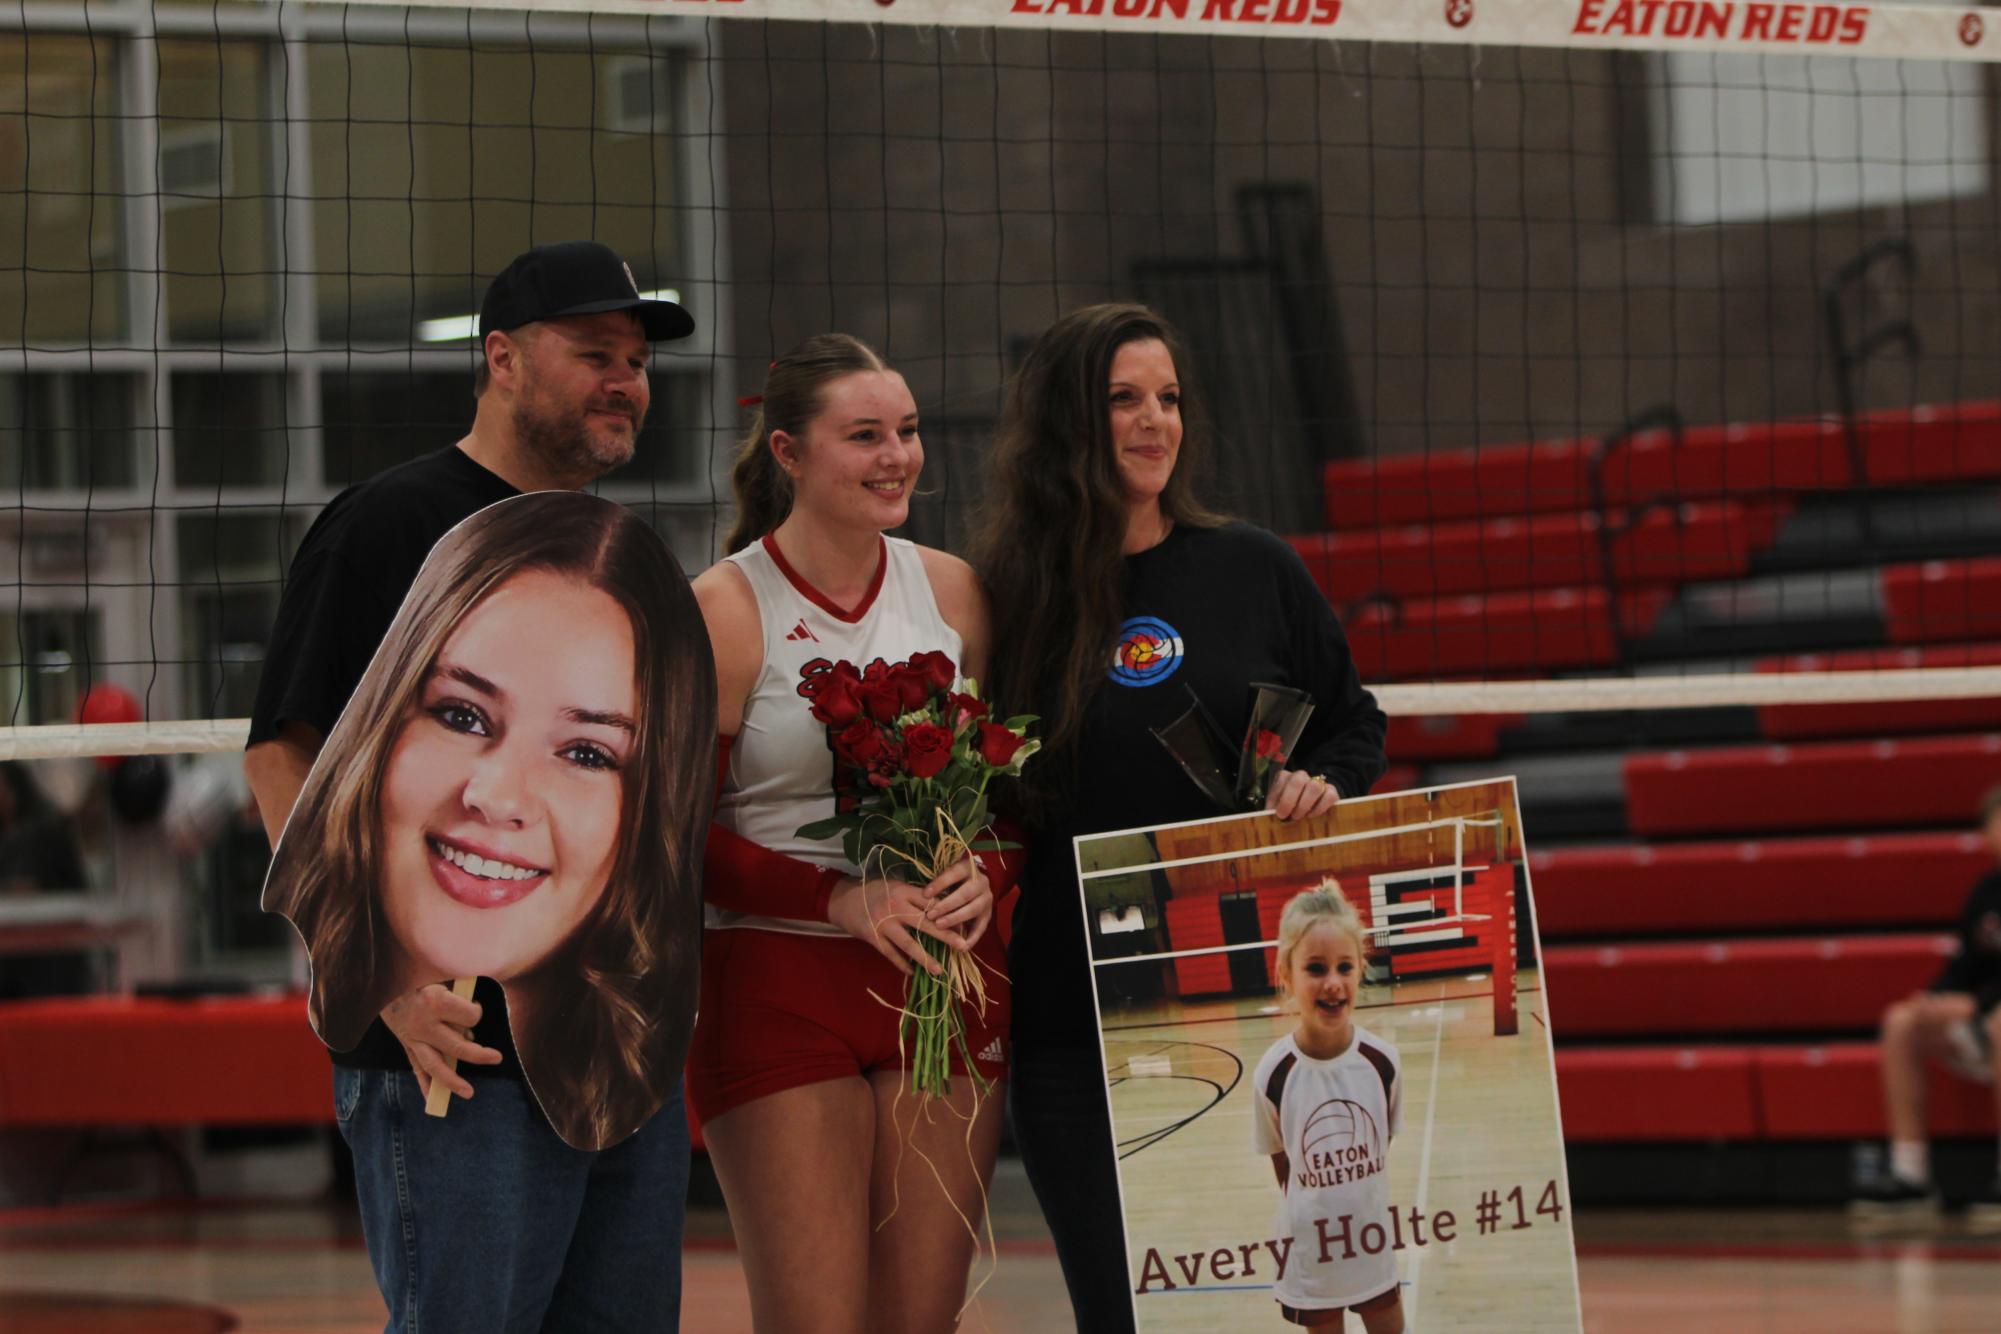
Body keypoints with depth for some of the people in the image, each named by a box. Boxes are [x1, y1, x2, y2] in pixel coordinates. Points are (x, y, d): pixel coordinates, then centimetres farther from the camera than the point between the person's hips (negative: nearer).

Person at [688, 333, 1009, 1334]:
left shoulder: (949, 590, 9)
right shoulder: (723, 610, -5)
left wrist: (982, 874, -6)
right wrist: (843, 898, -18)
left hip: (948, 979, 4)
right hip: (777, 980, -4)